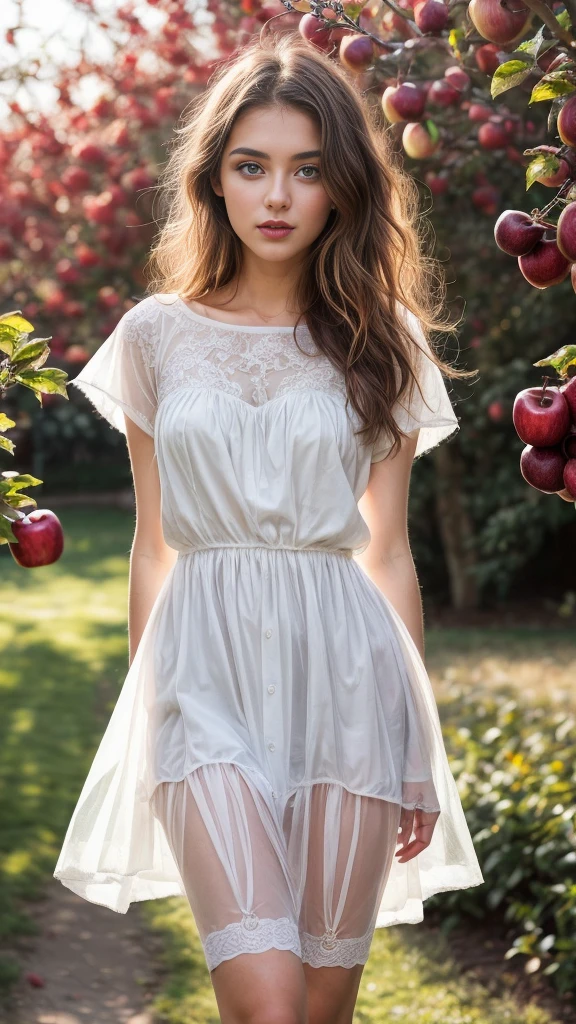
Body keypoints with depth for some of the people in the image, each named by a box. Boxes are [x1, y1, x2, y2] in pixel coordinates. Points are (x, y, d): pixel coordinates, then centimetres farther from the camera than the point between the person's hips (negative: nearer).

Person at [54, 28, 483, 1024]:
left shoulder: (381, 344, 8)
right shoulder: (157, 335, 7)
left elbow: (389, 553, 9)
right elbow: (152, 546, 12)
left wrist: (420, 746, 7)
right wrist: (144, 710, 11)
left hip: (345, 670, 1)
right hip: (207, 665, -1)